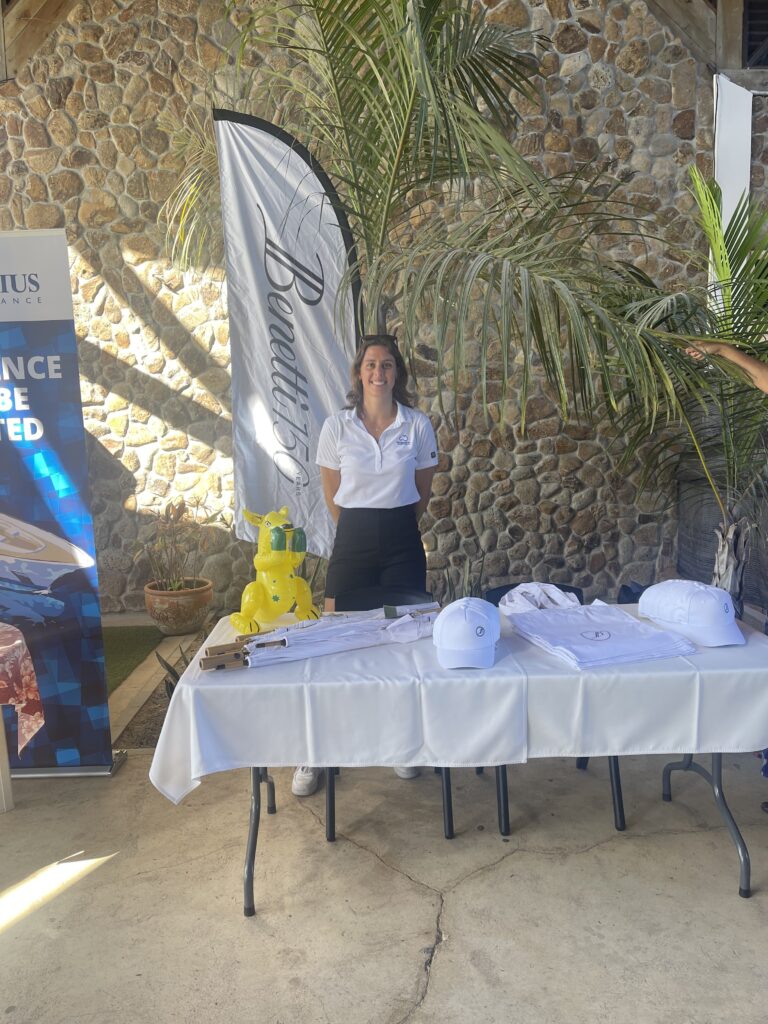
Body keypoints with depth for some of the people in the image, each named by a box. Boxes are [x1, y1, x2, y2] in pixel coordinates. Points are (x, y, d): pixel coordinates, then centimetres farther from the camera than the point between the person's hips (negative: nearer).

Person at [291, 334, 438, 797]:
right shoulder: (337, 426, -2)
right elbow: (332, 492, 8)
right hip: (353, 539, 0)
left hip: (402, 540, 1)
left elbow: (423, 490, 10)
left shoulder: (418, 425, -1)